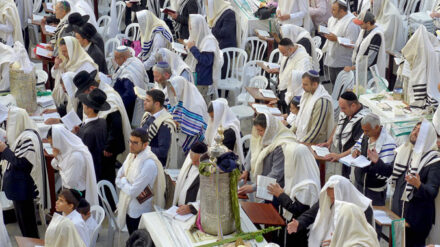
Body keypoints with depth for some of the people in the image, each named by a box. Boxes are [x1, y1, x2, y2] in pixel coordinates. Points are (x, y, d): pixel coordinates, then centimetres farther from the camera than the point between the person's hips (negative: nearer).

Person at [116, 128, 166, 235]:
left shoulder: (149, 164, -26)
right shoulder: (131, 156, 2)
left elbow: (133, 191, -25)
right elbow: (118, 179, 5)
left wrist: (123, 181, -7)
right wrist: (128, 184, -15)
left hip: (140, 214, -8)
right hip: (128, 209, 8)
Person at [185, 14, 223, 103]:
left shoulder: (209, 40, -17)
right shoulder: (196, 37, 10)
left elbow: (207, 61, -26)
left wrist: (192, 48, -20)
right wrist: (187, 49, 3)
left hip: (202, 81, -9)